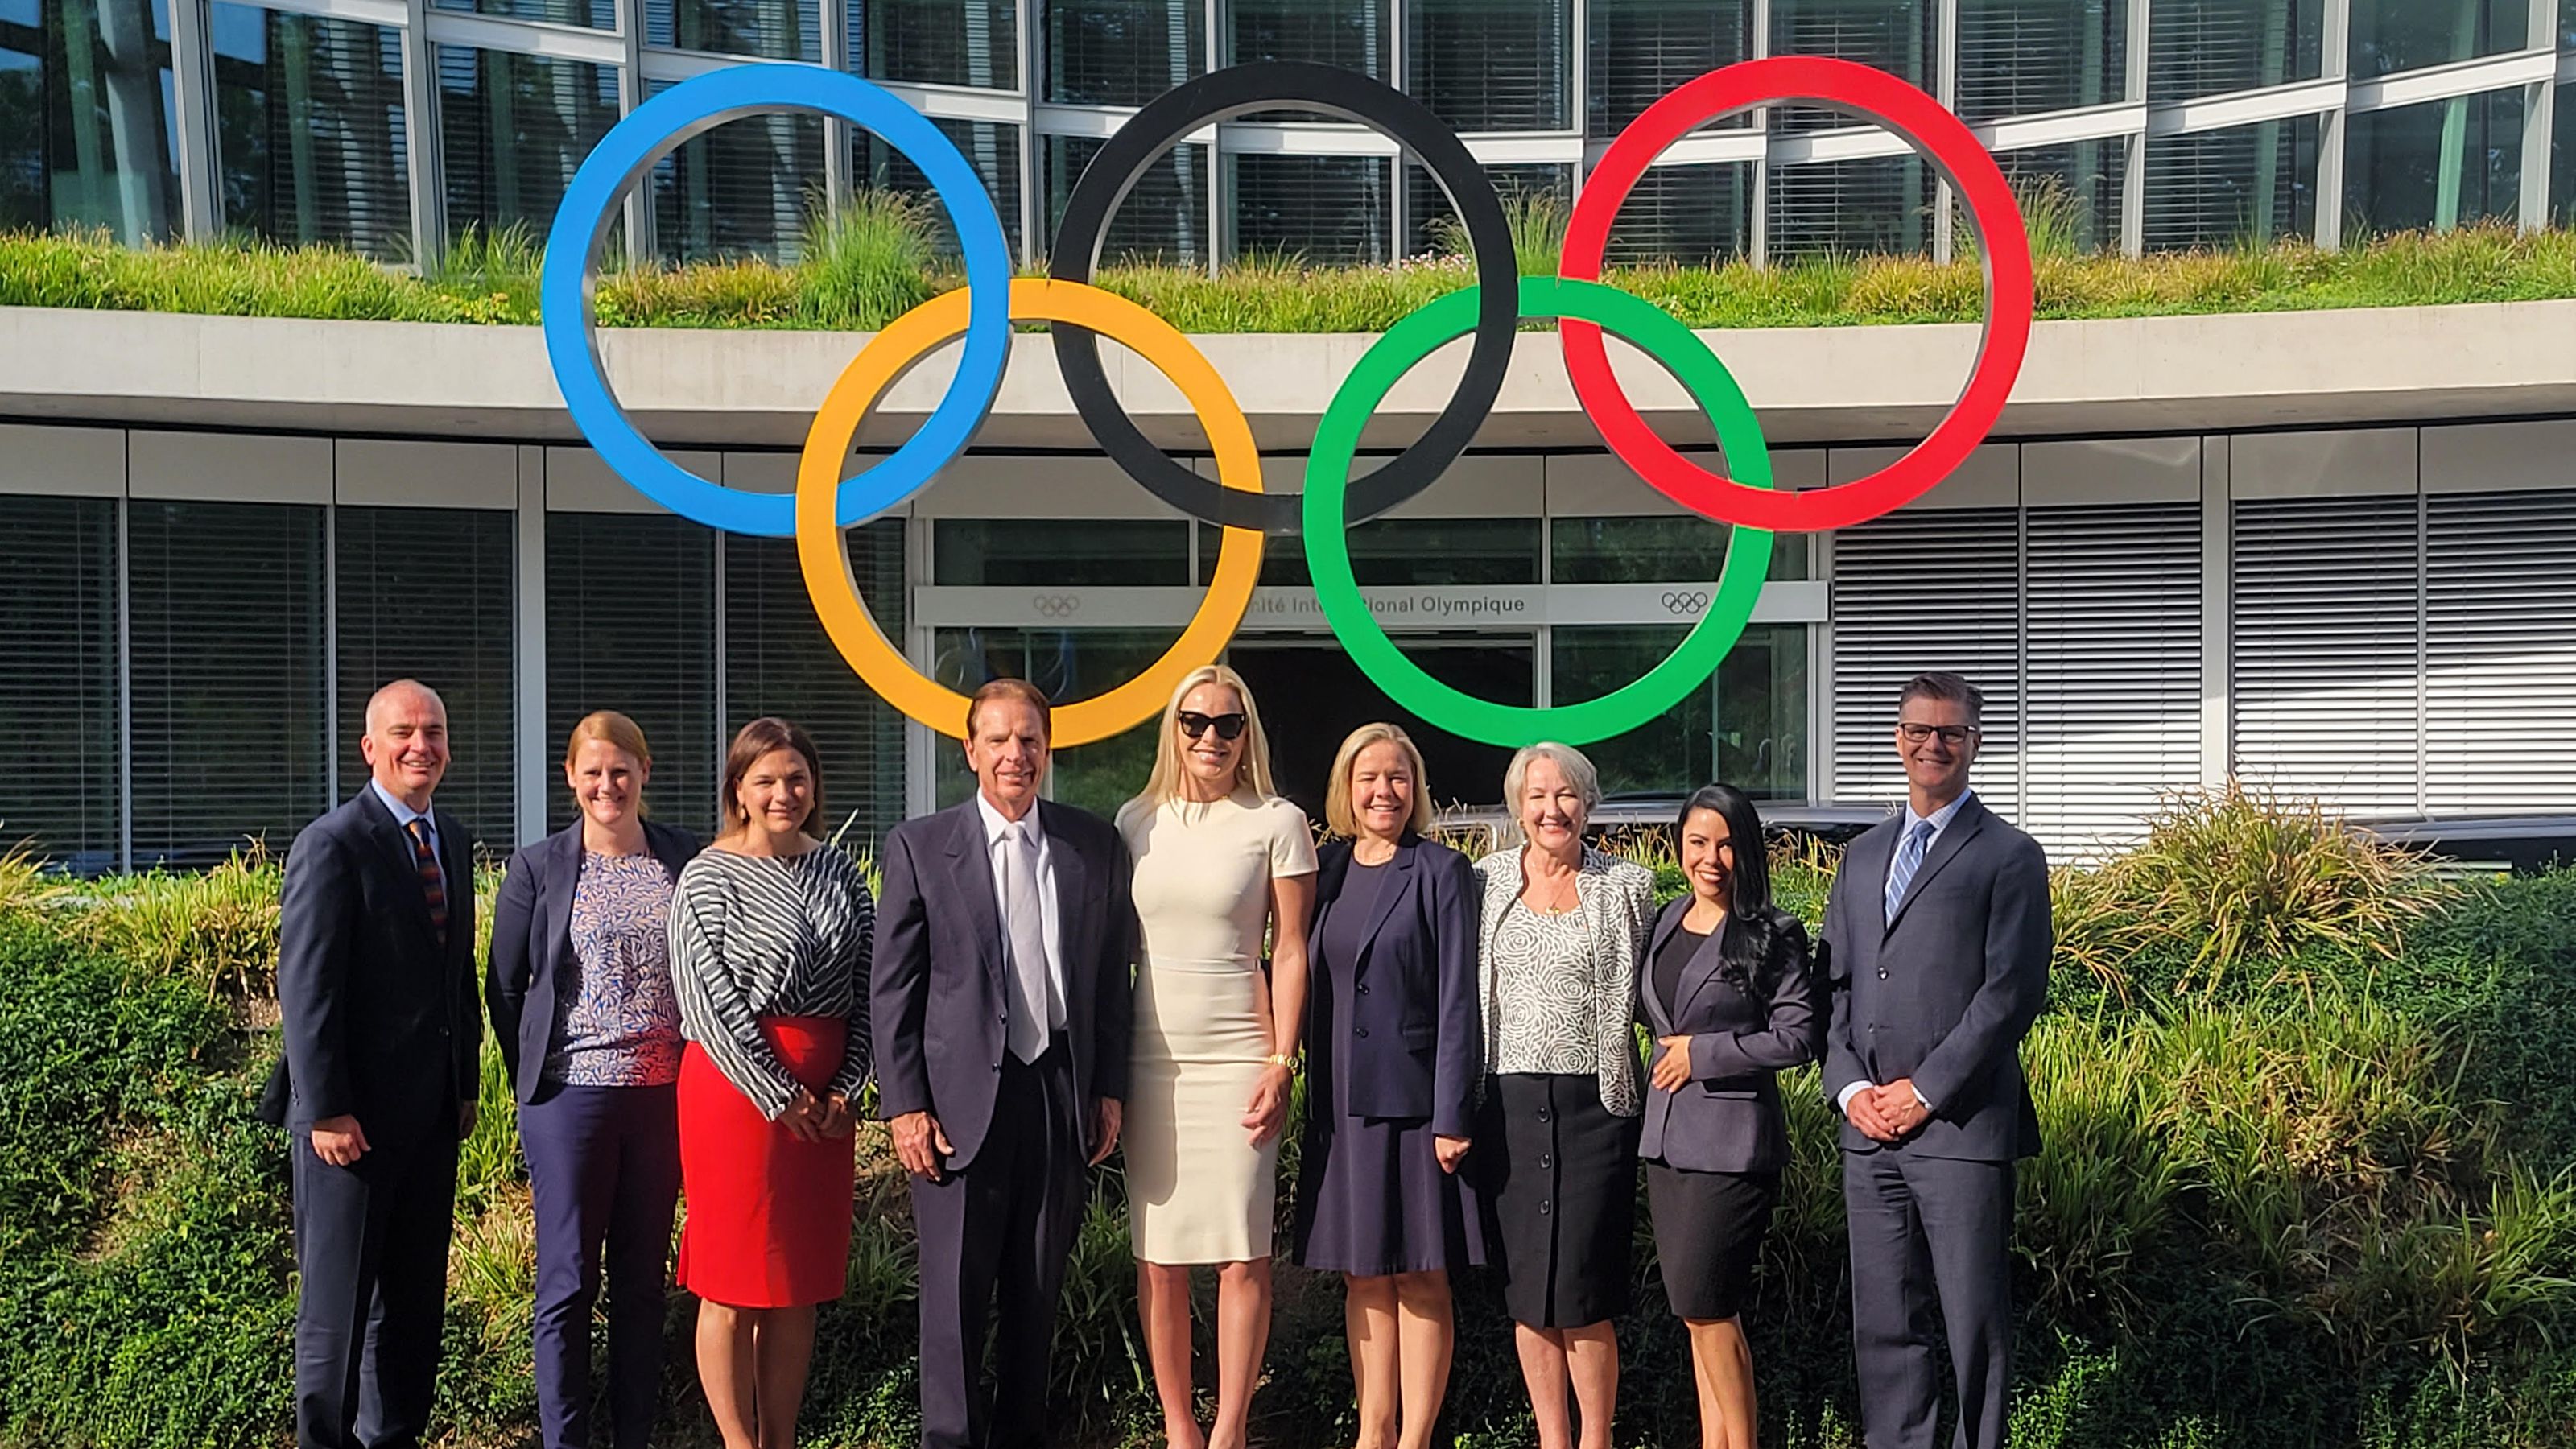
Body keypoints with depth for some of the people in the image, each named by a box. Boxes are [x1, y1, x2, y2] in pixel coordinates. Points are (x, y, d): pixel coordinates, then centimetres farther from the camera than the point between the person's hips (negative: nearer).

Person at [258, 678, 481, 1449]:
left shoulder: (453, 840, 11)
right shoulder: (332, 845, -11)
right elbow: (306, 989, -15)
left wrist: (467, 1081, 13)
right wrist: (326, 1110, -18)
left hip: (432, 1109, 7)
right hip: (355, 1112, -7)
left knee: (415, 1291, 13)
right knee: (338, 1297, 3)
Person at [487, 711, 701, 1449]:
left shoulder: (685, 857, 4)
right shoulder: (538, 868, -1)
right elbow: (504, 986, 5)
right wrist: (532, 1083, 4)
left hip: (665, 1092, 2)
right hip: (571, 1093, -2)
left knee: (642, 1276, 11)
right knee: (567, 1281, 3)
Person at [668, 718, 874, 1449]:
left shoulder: (838, 871, 9)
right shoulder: (709, 875, -5)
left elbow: (866, 981, 8)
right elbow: (708, 997, -12)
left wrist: (847, 1084, -2)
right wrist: (778, 1095, -13)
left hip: (824, 1097, 5)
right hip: (738, 1084, -5)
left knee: (800, 1282, 10)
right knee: (733, 1280, 2)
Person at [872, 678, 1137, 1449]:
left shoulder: (1095, 845, 6)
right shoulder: (920, 845, 0)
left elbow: (1112, 975, 9)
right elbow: (893, 987, -1)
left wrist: (1109, 1088, 5)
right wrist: (905, 1104, -6)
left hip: (1062, 1091, 3)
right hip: (963, 1096, -2)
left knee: (1038, 1289, 12)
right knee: (956, 1291, 3)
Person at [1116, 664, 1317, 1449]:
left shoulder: (1278, 823, -1)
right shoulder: (1136, 821, 8)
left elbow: (1291, 951, -1)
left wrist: (1281, 1064, -7)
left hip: (1238, 1058, -3)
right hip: (1148, 1059, 3)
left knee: (1243, 1256, -1)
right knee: (1157, 1256, 6)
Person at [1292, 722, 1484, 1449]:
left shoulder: (1442, 872, -3)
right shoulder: (1325, 870, 9)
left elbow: (1457, 998, -8)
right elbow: (1310, 987, 12)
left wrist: (1452, 1115, -13)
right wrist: (1310, 1093, 6)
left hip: (1414, 1100, -4)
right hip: (1342, 1103, 4)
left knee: (1420, 1279, 2)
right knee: (1363, 1278, 10)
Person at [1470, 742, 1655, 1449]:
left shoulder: (1627, 886, 3)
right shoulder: (1484, 881, 6)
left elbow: (1648, 995, 9)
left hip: (1594, 1100, -2)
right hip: (1509, 1100, 2)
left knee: (1583, 1289, -4)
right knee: (1526, 1285, 7)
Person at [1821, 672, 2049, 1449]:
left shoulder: (2009, 856, -2)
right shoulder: (1864, 855, 17)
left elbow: (2012, 992, -10)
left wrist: (1924, 1091, -12)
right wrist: (1850, 1087, 0)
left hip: (1961, 1126, -5)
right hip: (1869, 1129, 6)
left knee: (1975, 1322, 1)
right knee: (1883, 1321, 11)